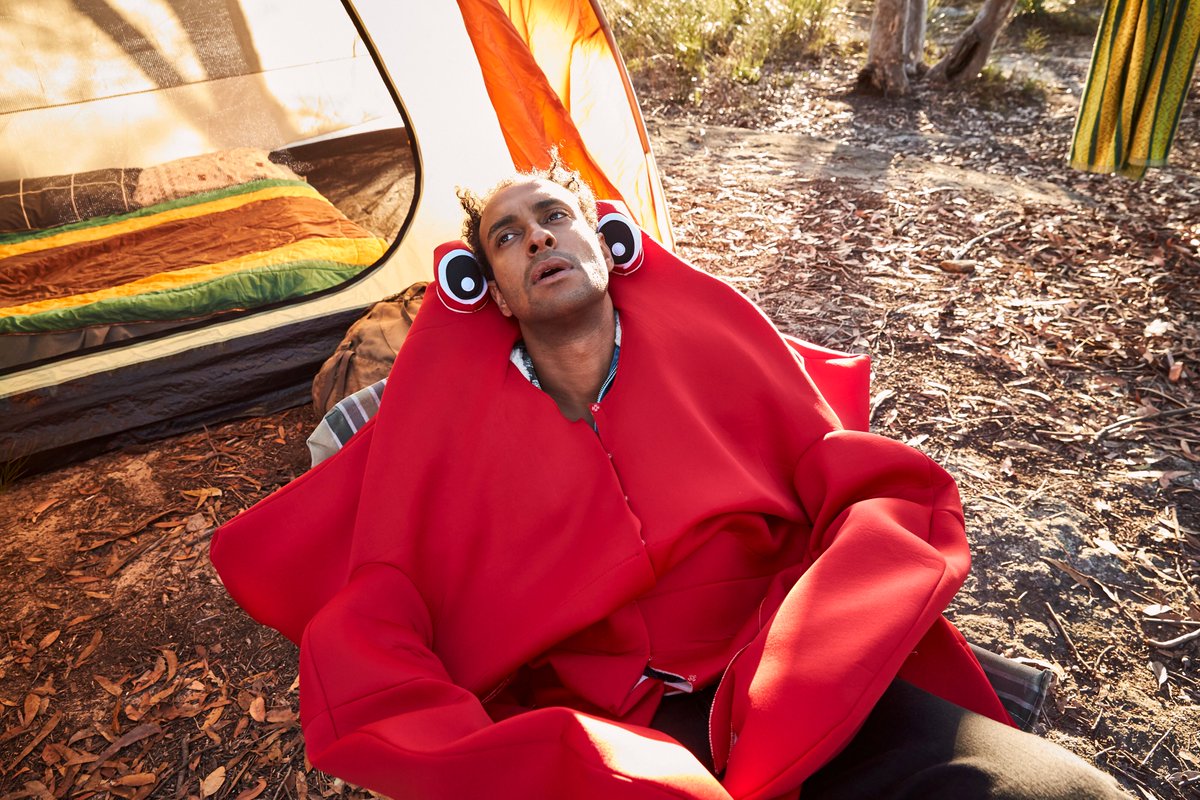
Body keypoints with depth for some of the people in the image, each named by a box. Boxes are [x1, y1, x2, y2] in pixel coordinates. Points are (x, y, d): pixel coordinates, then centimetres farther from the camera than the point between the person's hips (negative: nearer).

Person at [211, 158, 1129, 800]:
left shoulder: (706, 333, 7)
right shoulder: (450, 407, 5)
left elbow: (873, 492, 5)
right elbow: (361, 649, 1)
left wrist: (779, 702, -12)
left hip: (801, 707, 2)